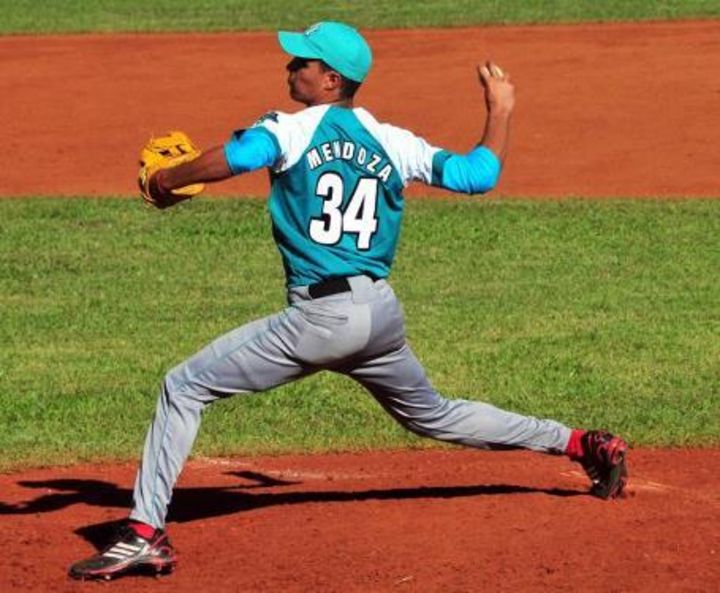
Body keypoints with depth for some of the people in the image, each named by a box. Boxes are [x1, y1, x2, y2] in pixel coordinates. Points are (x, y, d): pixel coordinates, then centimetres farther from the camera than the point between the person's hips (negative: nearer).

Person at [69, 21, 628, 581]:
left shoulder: (293, 130, -5)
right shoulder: (392, 143, 10)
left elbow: (235, 157, -24)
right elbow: (478, 174, 13)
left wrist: (167, 180, -9)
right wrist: (500, 112, 29)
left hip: (320, 318, -7)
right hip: (383, 314, 7)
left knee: (184, 388, -2)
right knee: (432, 415, 30)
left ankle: (146, 533, -12)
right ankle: (582, 444, 33)